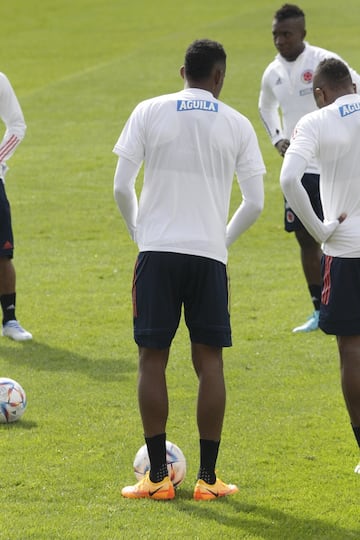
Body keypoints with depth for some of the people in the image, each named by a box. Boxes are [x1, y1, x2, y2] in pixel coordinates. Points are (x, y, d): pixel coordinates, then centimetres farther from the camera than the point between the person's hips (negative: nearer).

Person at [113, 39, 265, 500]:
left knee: (152, 359, 4)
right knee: (209, 362, 6)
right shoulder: (237, 125, 5)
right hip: (209, 254, 1)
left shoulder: (149, 112, 2)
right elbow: (255, 203, 3)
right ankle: (208, 478, 5)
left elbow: (121, 187, -1)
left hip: (157, 252, -1)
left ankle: (157, 477, 3)